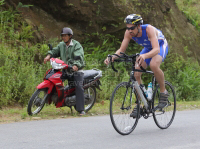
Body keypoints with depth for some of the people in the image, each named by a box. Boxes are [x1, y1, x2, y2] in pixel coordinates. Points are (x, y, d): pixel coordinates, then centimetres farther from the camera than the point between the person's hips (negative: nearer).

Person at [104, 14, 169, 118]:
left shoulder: (149, 29, -37)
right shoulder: (128, 33, -22)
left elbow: (156, 49, -46)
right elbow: (121, 50, -16)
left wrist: (144, 56, -66)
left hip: (161, 45, -6)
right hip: (148, 48, 6)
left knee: (153, 65, -37)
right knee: (136, 74, -13)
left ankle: (164, 93, -16)